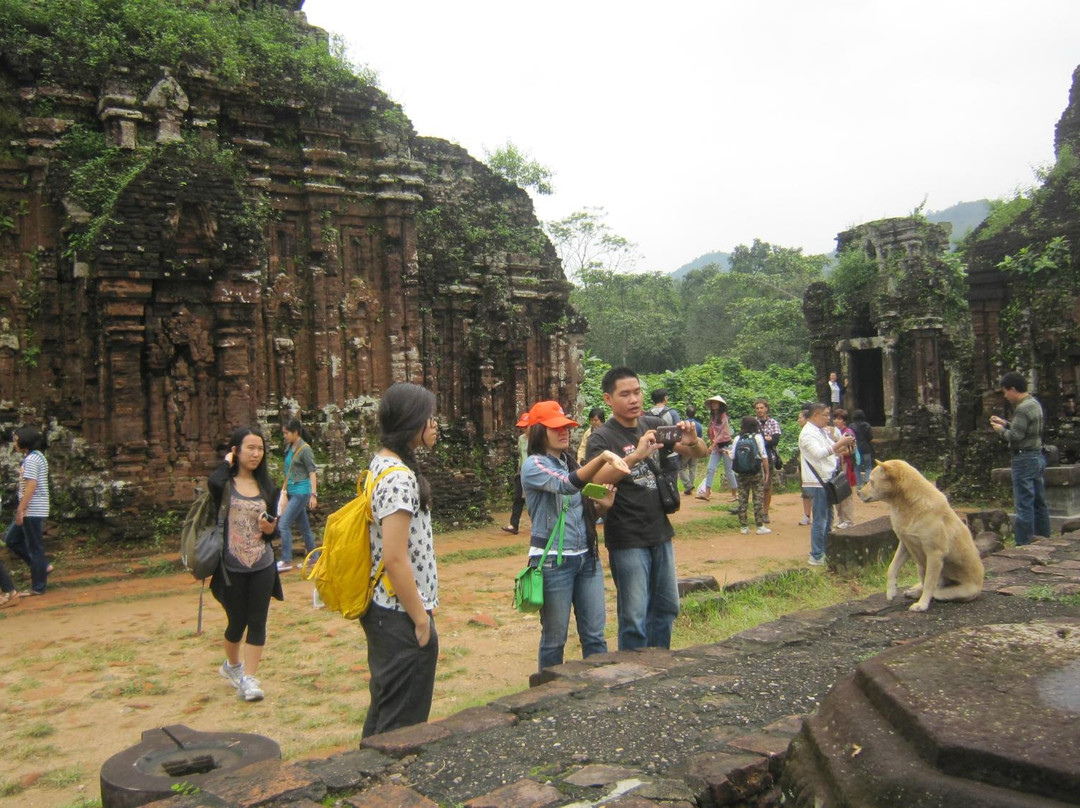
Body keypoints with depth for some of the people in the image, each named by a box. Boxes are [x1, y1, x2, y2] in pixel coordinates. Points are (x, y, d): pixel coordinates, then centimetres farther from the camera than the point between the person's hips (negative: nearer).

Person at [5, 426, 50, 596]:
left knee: (34, 547, -2)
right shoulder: (37, 456, 15)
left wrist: (20, 510, -19)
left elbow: (31, 487, -21)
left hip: (32, 511, -10)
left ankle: (38, 587, 6)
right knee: (12, 540, 17)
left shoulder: (31, 459, -15)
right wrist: (21, 509, 19)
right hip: (33, 510, 10)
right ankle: (42, 567, 20)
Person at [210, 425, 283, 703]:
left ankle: (248, 679, 11)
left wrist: (270, 528, -12)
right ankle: (231, 665, 39)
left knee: (257, 622, 2)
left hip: (262, 566, 3)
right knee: (237, 622, 11)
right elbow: (214, 484, -31)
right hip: (232, 566, -3)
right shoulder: (225, 482, -6)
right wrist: (227, 463, -12)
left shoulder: (266, 486, 7)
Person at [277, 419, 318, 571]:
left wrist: (313, 494, -18)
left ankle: (286, 561, -6)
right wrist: (284, 490, 18)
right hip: (292, 492, 8)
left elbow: (312, 472, -13)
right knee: (304, 526, 13)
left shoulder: (305, 449, -11)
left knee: (283, 524, -11)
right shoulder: (290, 447, 11)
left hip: (301, 491, -8)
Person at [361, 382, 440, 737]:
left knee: (384, 708, 22)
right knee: (404, 721, 4)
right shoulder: (399, 478, -22)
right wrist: (421, 618, -17)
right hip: (401, 615, -10)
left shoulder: (381, 464, 8)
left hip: (382, 610, 10)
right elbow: (395, 558, -25)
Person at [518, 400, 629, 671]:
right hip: (553, 561, -6)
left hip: (587, 556, 6)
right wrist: (603, 457, -42)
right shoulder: (534, 465, -10)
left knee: (595, 636, 10)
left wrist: (602, 504, -2)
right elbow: (566, 485, -30)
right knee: (555, 638, 6)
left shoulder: (570, 463, 12)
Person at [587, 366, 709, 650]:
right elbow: (597, 478, -27)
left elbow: (701, 453, 8)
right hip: (627, 540, -6)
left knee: (667, 607, 17)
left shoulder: (654, 425, 6)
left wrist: (692, 442, -15)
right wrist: (637, 454, -38)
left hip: (660, 533, 6)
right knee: (634, 617, -2)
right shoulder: (602, 437, -10)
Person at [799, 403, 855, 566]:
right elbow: (819, 453, -27)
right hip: (816, 483, -10)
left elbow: (833, 450, 23)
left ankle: (825, 552, 26)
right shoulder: (808, 433, -14)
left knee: (827, 519, 16)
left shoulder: (822, 432, 17)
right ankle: (816, 557, -1)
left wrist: (846, 444, 5)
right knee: (820, 520, -6)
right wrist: (840, 443, -23)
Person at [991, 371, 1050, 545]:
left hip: (1025, 458, -10)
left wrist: (1001, 430, -4)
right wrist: (1005, 423, 15)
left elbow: (1016, 435, -21)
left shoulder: (1022, 408, -17)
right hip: (1037, 456, 10)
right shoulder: (1034, 403, 13)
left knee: (1024, 504, -7)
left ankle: (1024, 545, -4)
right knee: (1039, 502, 15)